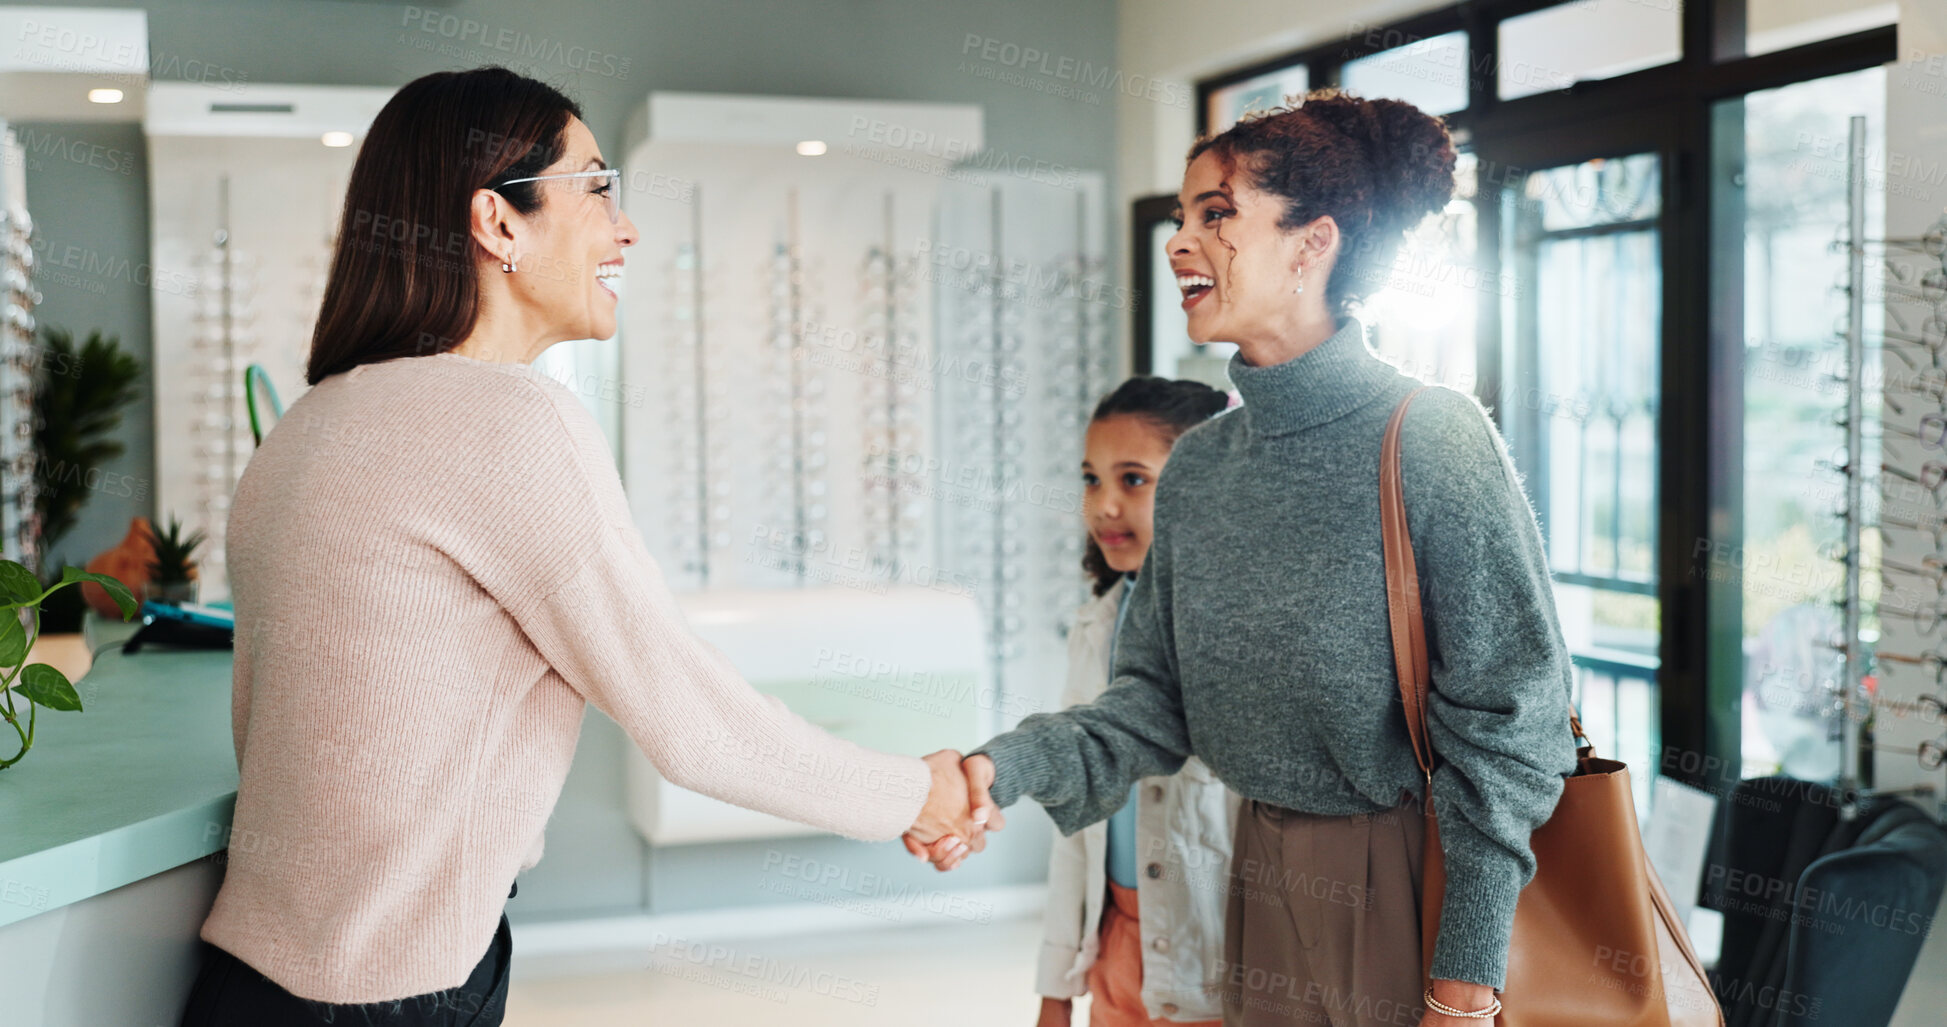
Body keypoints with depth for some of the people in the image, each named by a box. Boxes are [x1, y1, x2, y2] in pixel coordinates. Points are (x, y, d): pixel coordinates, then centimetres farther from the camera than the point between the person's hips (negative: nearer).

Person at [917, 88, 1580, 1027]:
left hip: (1417, 876, -6)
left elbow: (1505, 719, -15)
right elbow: (1157, 701, 4)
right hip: (1266, 871, 6)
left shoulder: (1433, 440, -15)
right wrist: (1009, 767, -14)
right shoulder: (1196, 467, 5)